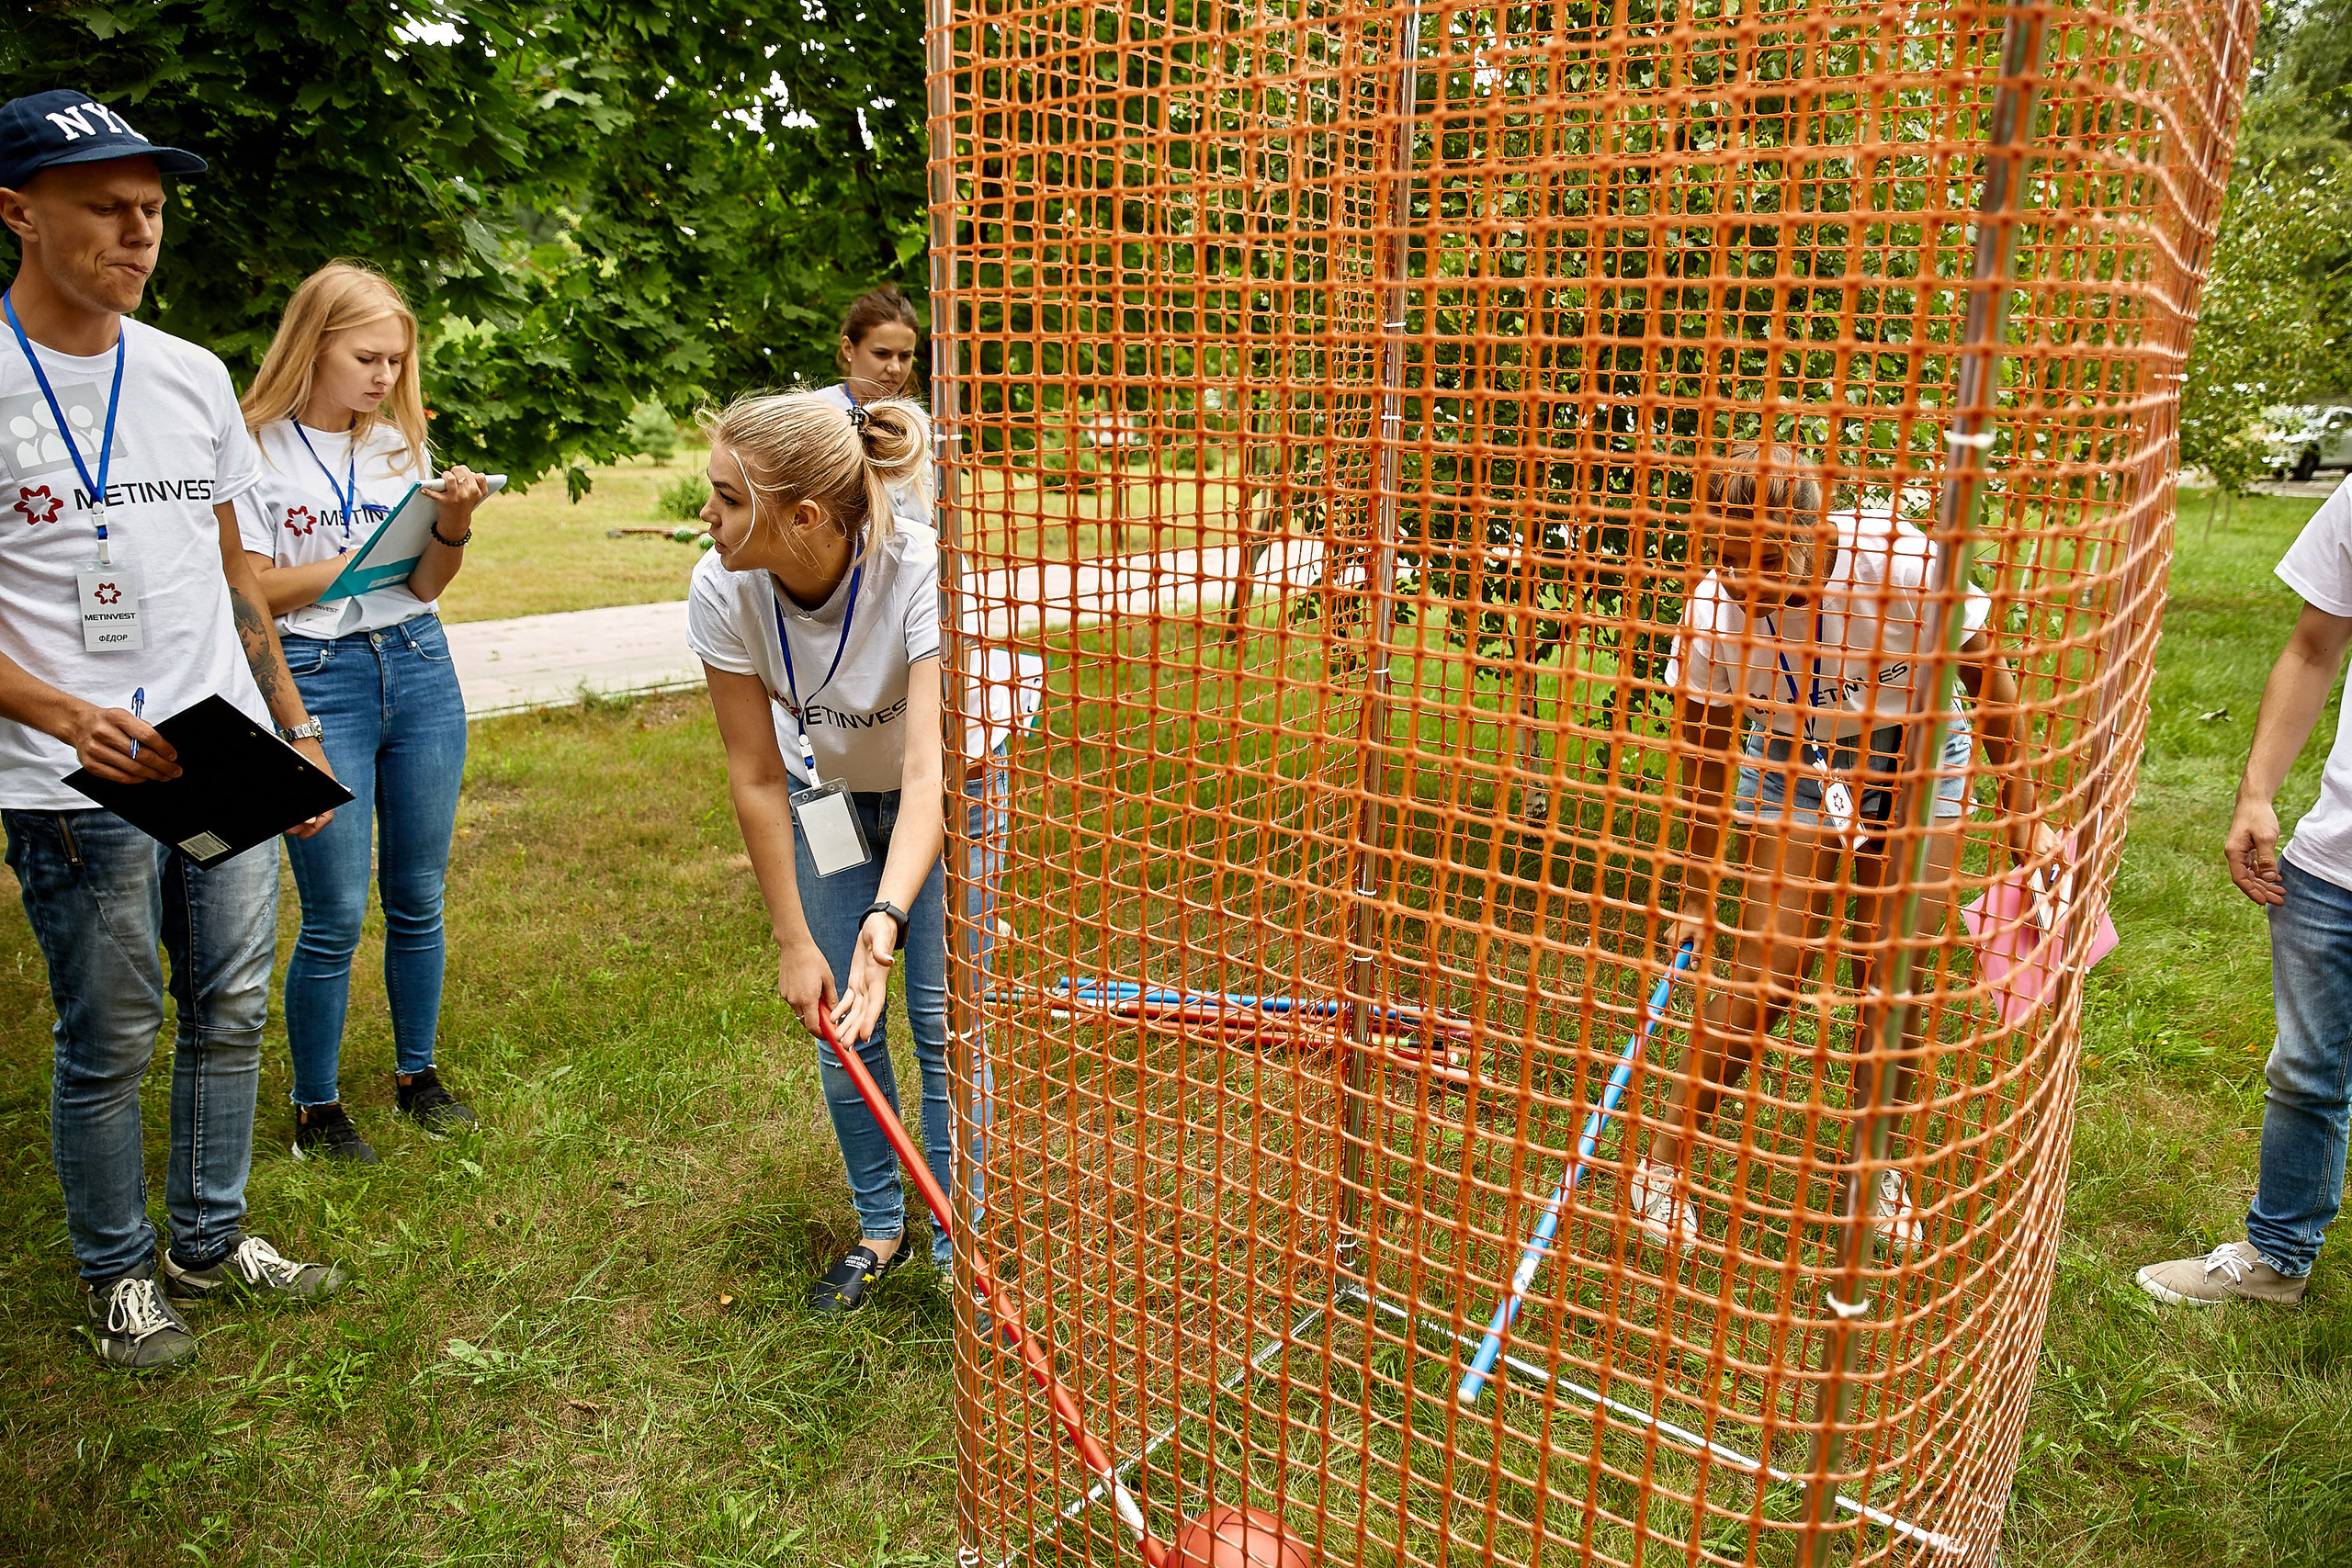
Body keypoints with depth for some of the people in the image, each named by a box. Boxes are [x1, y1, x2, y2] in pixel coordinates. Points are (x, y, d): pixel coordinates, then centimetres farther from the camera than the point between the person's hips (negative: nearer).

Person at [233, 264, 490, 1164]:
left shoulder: (399, 442, 9)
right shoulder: (257, 450, -5)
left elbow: (428, 586, 6)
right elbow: (253, 592, -6)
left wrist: (451, 525, -13)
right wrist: (360, 557, -13)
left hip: (419, 668, 5)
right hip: (314, 680, -4)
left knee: (418, 899, 11)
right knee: (334, 915, -1)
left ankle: (417, 1074, 28)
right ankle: (316, 1108, 16)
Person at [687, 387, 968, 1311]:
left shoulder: (921, 574, -37)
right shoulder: (724, 592, -27)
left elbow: (930, 772, -43)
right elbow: (755, 777, -18)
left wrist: (889, 916, -58)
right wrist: (794, 942, -15)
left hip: (947, 795, -3)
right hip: (826, 793, 3)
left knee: (942, 1023, -5)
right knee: (840, 1025, 3)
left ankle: (958, 1244, 17)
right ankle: (879, 1230, 26)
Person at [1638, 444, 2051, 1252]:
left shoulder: (1902, 565, -30)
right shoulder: (1712, 614, -25)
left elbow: (1990, 683, -12)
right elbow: (1705, 762, -10)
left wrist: (2022, 816, -5)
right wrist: (1696, 895, -4)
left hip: (1916, 767, 1)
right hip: (1792, 771, 0)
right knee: (1765, 974, -9)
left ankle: (1876, 1167, 22)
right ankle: (1661, 1163, 5)